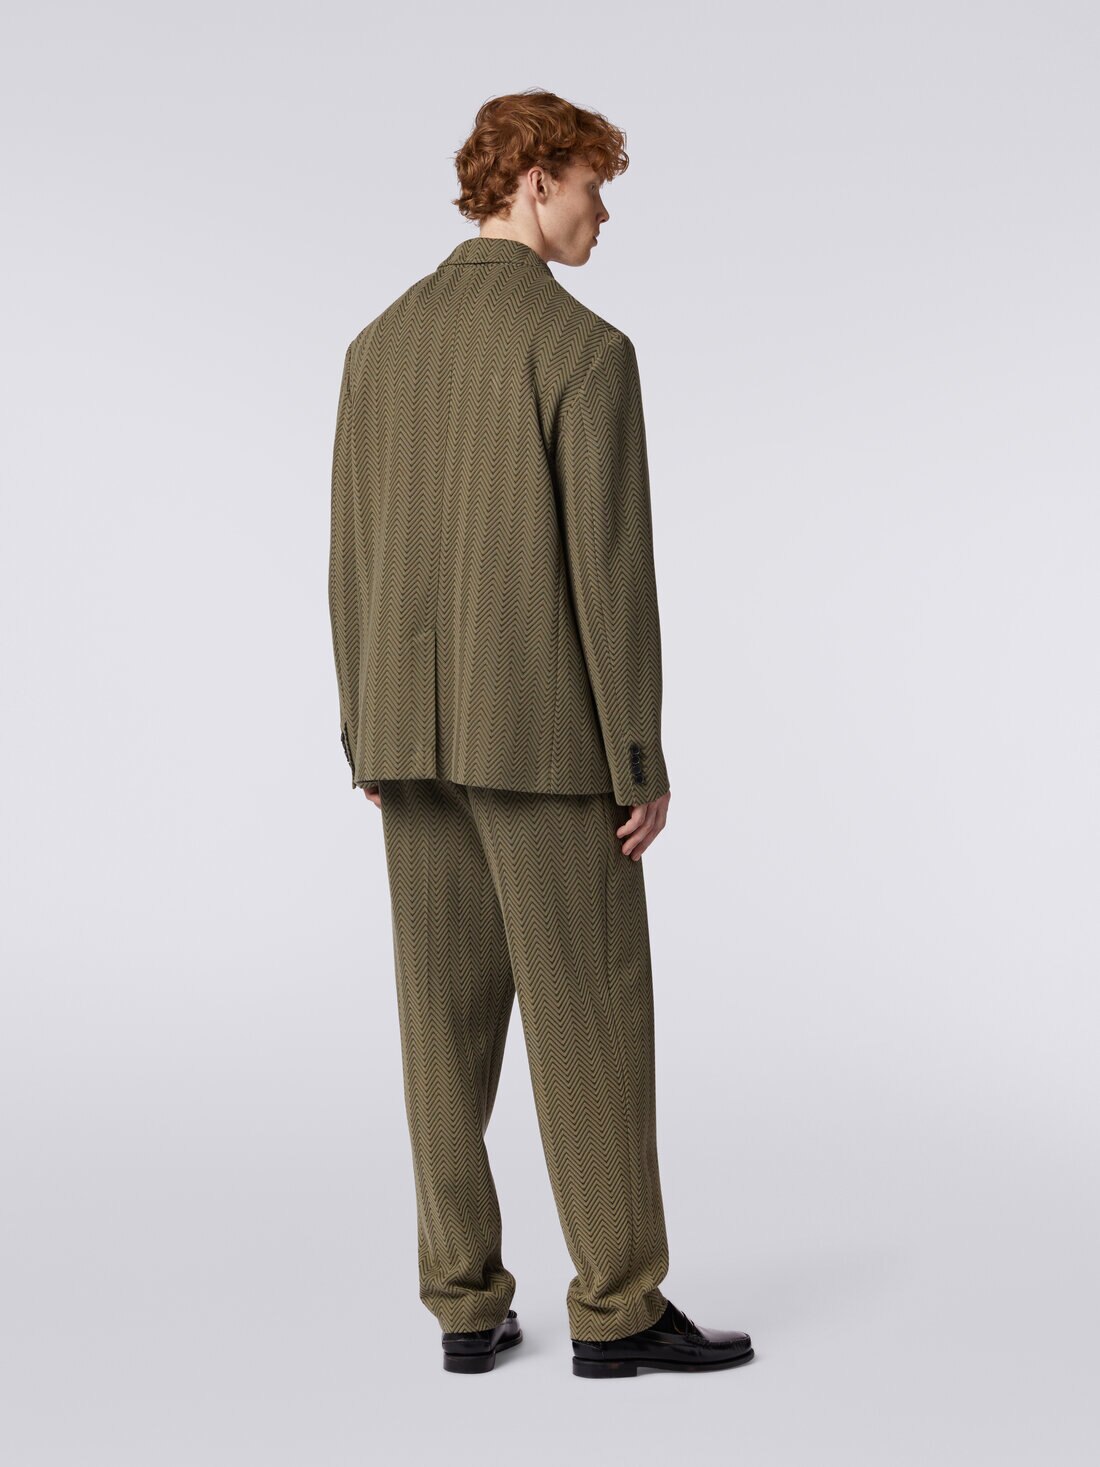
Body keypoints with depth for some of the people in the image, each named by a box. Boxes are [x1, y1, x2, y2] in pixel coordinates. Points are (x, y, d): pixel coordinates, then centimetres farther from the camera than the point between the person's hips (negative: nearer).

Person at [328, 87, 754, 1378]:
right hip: (540, 733, -6)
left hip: (416, 731, 6)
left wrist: (368, 737, 15)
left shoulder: (380, 343, 10)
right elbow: (610, 569, -15)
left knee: (447, 1019, 9)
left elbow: (353, 557, 10)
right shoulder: (585, 350, -11)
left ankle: (467, 1304, 14)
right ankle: (615, 1306, 8)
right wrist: (642, 763, -9)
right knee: (591, 1015, 2)